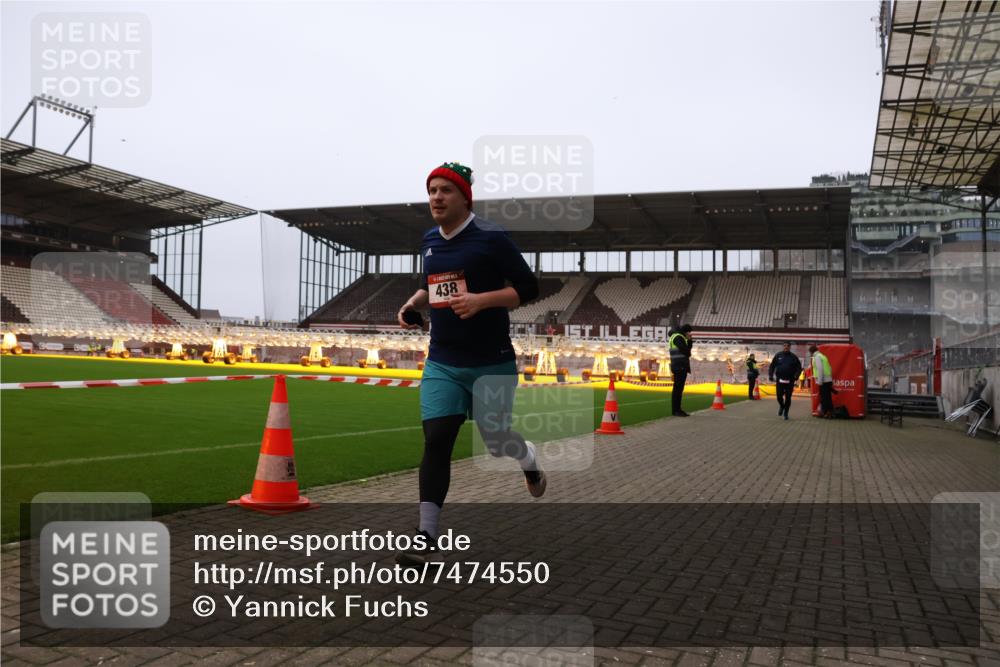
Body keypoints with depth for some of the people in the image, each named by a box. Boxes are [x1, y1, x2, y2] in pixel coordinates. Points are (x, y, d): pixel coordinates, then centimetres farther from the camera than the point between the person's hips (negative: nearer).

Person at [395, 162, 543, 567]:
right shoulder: (429, 241, 9)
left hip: (491, 363, -4)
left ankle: (530, 461, 45)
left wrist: (482, 299, -24)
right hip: (442, 363, 4)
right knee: (436, 442, -5)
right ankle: (425, 537, 1)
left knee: (496, 441, 8)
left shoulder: (491, 238, -11)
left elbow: (528, 288, -11)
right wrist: (414, 302, 6)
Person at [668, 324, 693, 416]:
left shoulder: (681, 338, 22)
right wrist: (688, 354, 2)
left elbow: (688, 348, 19)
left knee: (679, 388, 10)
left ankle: (677, 409, 12)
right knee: (677, 388, -9)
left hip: (682, 366, 10)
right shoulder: (678, 337, -11)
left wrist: (689, 340, 6)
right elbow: (684, 350, -18)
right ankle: (675, 410, -8)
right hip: (679, 366, -10)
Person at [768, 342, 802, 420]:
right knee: (779, 396, -2)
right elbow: (772, 366, 8)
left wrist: (796, 376, -13)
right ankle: (781, 406, 30)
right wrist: (770, 376, -2)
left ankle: (786, 413, 16)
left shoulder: (793, 357, 3)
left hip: (790, 381, 0)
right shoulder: (778, 356, 5)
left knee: (788, 398, 2)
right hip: (780, 380, 1)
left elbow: (799, 367, 4)